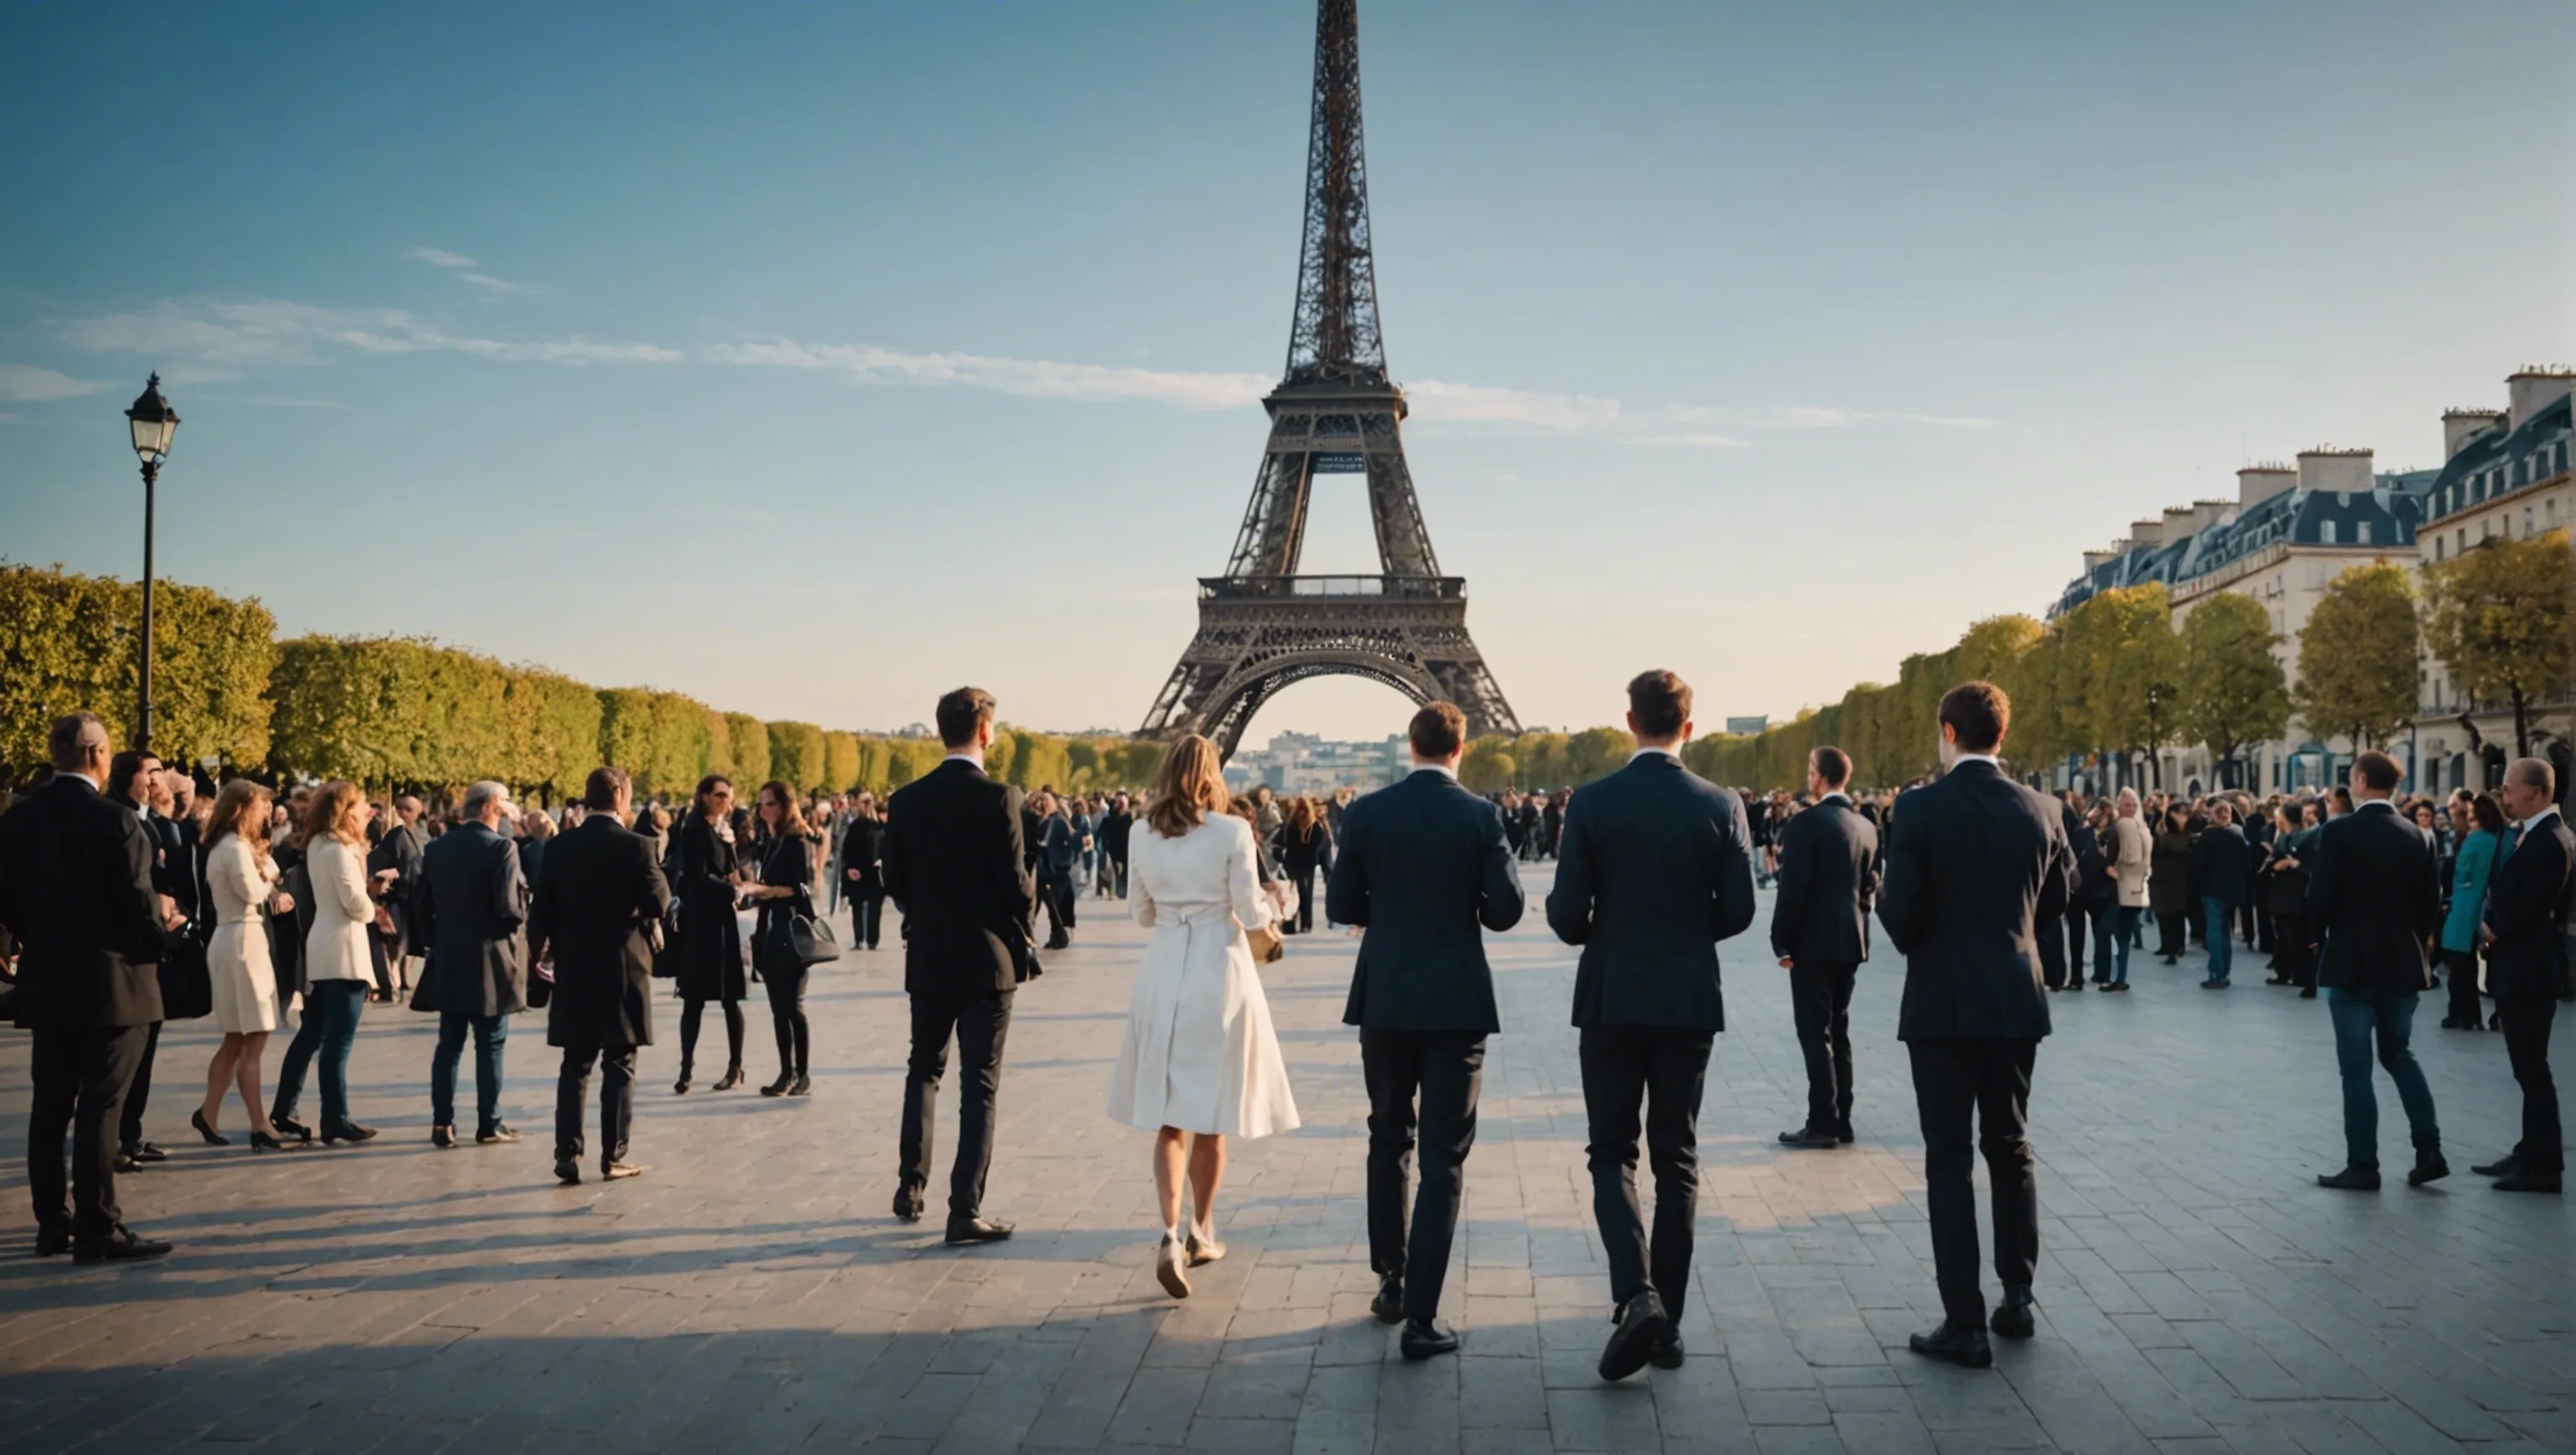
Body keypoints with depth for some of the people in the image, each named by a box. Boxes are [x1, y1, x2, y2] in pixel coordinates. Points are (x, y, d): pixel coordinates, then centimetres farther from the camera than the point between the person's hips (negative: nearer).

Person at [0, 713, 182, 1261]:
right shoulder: (116, 820, -17)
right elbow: (138, 906, -18)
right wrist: (162, 920, 4)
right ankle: (97, 1230, 0)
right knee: (99, 1108, -3)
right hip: (110, 985, -6)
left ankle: (52, 1223, 21)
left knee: (49, 1106, 13)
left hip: (47, 984, 6)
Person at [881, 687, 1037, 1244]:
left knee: (924, 1071, 21)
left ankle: (912, 1187, 21)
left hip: (927, 960, 4)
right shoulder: (998, 798, -14)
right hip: (986, 958, -4)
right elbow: (1017, 885, -15)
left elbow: (895, 885, 5)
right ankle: (965, 1210, 2)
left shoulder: (905, 800, 0)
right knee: (980, 1085, 2)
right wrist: (1022, 929, 4)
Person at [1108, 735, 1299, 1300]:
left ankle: (1171, 1233, -12)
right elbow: (1250, 914, -8)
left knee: (1169, 1116, 6)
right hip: (1219, 973, -3)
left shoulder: (1146, 838, 3)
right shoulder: (1232, 832, -9)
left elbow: (1144, 915, 12)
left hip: (1163, 975, 3)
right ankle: (1201, 1232, 24)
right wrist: (1269, 902, 14)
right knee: (1210, 1115, 11)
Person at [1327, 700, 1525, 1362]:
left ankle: (1391, 1279, 29)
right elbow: (1505, 909, -9)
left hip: (1385, 999, 2)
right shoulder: (1480, 816, -7)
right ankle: (1421, 1316, -2)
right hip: (1456, 1002, -2)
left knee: (1388, 1138, 20)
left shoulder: (1367, 813, -3)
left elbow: (1341, 905, 1)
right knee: (1444, 1157, 1)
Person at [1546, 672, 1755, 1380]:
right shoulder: (1721, 807, -4)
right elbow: (1737, 912, -3)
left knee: (1612, 1153, 8)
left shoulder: (1592, 802, -8)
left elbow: (1566, 913, -8)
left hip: (1612, 998, -1)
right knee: (1676, 1159, 11)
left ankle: (1636, 1296, -14)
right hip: (1689, 1001, 2)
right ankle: (1667, 1322, 15)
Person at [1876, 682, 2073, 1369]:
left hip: (1943, 1003, -4)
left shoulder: (1920, 808, -13)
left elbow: (1900, 917, -14)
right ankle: (2018, 1298, 23)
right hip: (2016, 1001, 4)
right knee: (2010, 1147, 18)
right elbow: (2054, 905, 8)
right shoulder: (2042, 810, 0)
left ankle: (1965, 1323, 2)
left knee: (1949, 1160, 1)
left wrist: (1900, 919, 8)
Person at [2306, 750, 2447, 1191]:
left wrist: (2321, 935, 5)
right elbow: (2431, 905, 5)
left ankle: (2363, 1166, 4)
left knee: (2357, 1065, 1)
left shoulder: (2339, 830, -12)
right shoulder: (2418, 837, 3)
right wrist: (2412, 944, 17)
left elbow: (2320, 896, -14)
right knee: (2399, 1056, 19)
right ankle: (2429, 1151, 14)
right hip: (2402, 963, 5)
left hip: (2352, 962, -5)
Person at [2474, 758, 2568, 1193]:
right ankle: (2532, 1153, 24)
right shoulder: (2536, 835, 13)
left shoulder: (2550, 841, -19)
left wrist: (2495, 928, -6)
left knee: (2532, 1068, -4)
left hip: (2530, 969, -10)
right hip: (2520, 967, 10)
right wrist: (2495, 922, 0)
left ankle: (2545, 1165, 3)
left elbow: (2529, 912, -23)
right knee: (2528, 1067, 16)